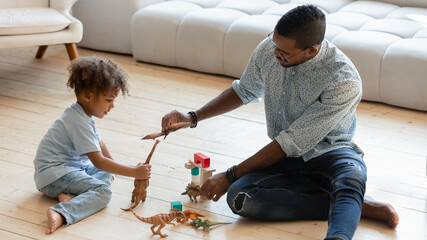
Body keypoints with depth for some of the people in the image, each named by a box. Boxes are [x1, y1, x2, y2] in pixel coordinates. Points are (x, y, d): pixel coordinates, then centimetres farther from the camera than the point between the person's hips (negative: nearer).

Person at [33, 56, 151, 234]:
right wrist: (134, 172, -21)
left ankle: (69, 195, -9)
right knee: (103, 192, -22)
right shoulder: (79, 122, -22)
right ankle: (61, 213, -42)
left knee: (106, 174, 16)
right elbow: (98, 161, -23)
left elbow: (99, 143, 26)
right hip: (53, 175, -11)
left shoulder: (82, 114, 11)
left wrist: (113, 165, 21)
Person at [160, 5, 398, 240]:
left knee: (351, 177, -40)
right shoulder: (269, 50, -7)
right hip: (286, 159, 5)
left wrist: (230, 176, -14)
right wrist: (193, 117, 5)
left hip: (330, 154, -5)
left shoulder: (345, 81, -26)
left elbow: (289, 144, -21)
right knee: (238, 197, -26)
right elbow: (245, 91, 16)